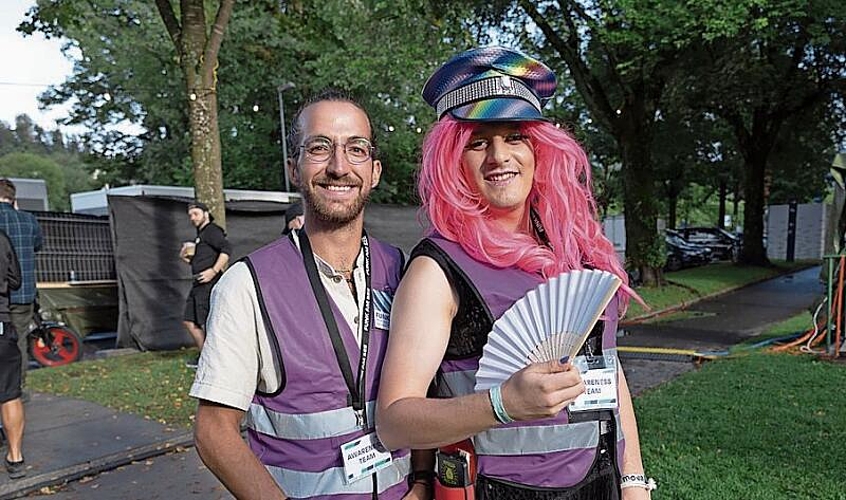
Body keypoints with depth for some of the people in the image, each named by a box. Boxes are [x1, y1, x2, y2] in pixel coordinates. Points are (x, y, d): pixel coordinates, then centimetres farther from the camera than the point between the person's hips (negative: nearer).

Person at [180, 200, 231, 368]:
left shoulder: (211, 231, -7)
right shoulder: (200, 235, 23)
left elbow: (227, 249, -24)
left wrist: (214, 271, -26)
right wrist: (186, 256, 11)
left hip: (209, 285, -11)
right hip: (198, 285, 11)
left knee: (207, 324, -10)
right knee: (189, 321, 12)